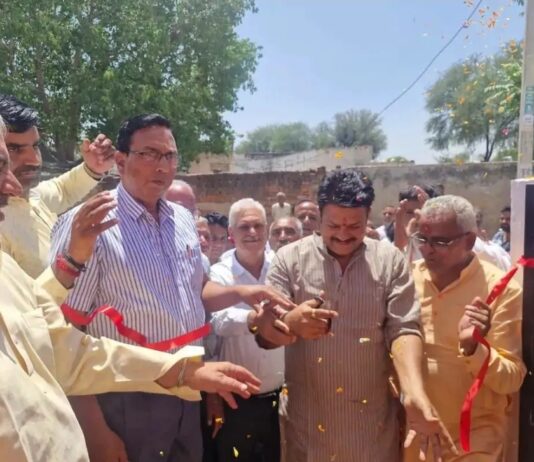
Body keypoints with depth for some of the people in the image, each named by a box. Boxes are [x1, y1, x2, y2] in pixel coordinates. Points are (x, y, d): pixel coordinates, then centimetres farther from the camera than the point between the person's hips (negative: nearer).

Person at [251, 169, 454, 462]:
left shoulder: (390, 260, -1)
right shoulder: (289, 259, -5)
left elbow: (404, 329, -7)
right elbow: (265, 334, -7)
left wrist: (414, 393, -25)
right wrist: (290, 323, -31)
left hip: (373, 417, 0)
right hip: (308, 416, 0)